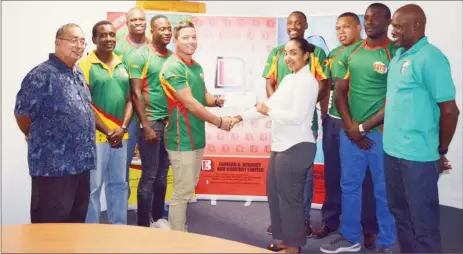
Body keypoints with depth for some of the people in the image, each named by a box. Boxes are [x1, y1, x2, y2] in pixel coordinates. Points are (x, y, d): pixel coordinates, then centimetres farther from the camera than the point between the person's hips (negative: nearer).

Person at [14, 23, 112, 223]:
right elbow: (22, 114, -12)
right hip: (53, 166, -8)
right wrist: (41, 142, 2)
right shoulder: (42, 75, -15)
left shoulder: (78, 73, 13)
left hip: (80, 163, 8)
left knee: (77, 220, 18)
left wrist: (107, 131, 21)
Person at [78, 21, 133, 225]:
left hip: (120, 135, 5)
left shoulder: (122, 66, 10)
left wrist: (123, 127, -5)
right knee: (93, 187, 4)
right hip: (95, 136, -5)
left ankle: (119, 227, 28)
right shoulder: (85, 65, -6)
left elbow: (129, 99, 9)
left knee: (119, 183, 14)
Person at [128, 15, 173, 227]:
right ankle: (143, 224, 13)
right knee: (149, 176, 0)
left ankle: (158, 218, 27)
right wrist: (146, 126, -14)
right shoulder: (140, 55, -5)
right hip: (151, 122, -5)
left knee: (162, 175, 13)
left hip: (171, 122, 5)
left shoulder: (173, 57, 10)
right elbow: (136, 93, -9)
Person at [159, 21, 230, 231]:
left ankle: (179, 230, 33)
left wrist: (216, 101, -4)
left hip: (196, 137, 9)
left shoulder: (197, 66, 12)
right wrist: (219, 122, -15)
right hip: (182, 139, -9)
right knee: (182, 191, -1)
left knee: (188, 187, 18)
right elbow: (190, 103, -21)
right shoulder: (173, 67, -16)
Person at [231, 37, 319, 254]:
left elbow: (297, 117, -22)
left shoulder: (306, 81, -14)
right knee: (275, 193, 17)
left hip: (297, 147, -10)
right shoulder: (288, 79, 15)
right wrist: (241, 117, 10)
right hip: (281, 145, 10)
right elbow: (269, 105, 15)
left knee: (289, 197, 1)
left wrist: (269, 112, -11)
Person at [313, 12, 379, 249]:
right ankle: (330, 219, 27)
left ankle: (369, 227, 20)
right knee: (332, 173, 12)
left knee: (364, 175, 5)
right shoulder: (333, 54, 11)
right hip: (333, 121, 5)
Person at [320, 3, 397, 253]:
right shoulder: (349, 53, 7)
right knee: (349, 185, 12)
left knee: (384, 190, 7)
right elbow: (340, 92, 6)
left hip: (382, 133, -4)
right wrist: (350, 126, -5)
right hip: (350, 132, 4)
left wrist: (364, 127, -11)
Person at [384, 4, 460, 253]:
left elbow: (450, 110, -13)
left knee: (423, 222, 6)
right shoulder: (398, 56, 11)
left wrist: (441, 152, -3)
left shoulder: (430, 58, -13)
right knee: (400, 213, 20)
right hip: (392, 150, 8)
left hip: (417, 155, -8)